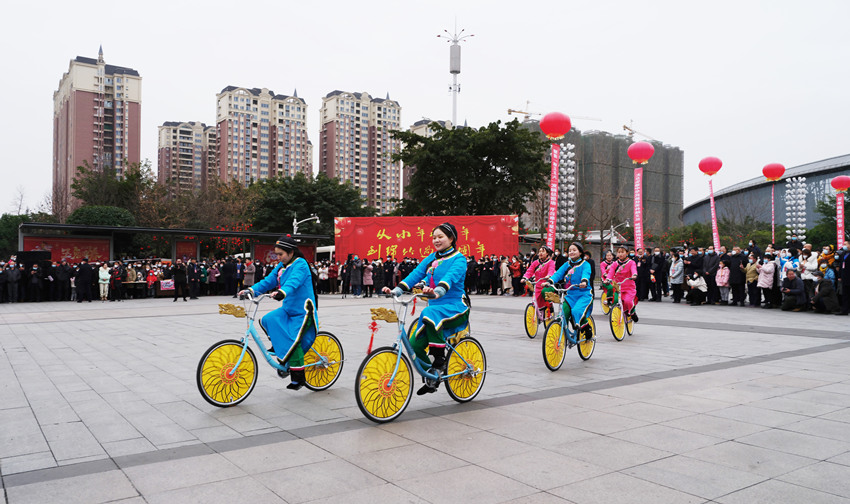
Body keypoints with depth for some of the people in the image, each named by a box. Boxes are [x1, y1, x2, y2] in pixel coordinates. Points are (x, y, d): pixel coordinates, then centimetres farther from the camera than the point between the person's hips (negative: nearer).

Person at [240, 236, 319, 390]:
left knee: (293, 341, -15)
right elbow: (268, 281, 5)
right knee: (267, 320, -13)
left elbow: (293, 281, -34)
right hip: (287, 309, 8)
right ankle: (279, 348, 11)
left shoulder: (300, 264, -15)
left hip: (302, 311, -8)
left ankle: (298, 378, -3)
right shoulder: (281, 266, 9)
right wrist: (250, 290, -10)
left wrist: (281, 292, -52)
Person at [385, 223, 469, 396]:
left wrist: (437, 292, -46)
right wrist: (395, 291, -15)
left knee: (430, 313, -38)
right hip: (435, 306, 6)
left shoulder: (459, 259, -5)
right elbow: (415, 274, 1)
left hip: (455, 308, -6)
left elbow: (451, 277, -26)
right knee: (414, 345, -10)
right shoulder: (431, 258, 13)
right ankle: (432, 377, 16)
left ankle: (439, 361, -22)